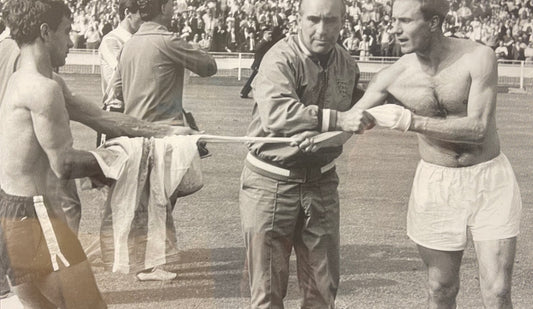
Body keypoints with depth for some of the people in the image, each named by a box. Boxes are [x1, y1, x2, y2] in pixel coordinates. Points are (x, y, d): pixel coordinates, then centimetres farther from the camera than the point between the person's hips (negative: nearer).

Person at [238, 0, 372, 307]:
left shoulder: (347, 65, 5)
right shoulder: (281, 58, -16)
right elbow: (275, 114, -34)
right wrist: (336, 120, -37)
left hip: (321, 182, 5)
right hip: (271, 182, -5)